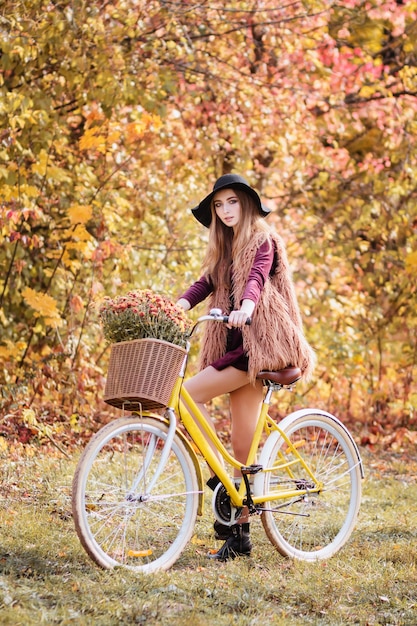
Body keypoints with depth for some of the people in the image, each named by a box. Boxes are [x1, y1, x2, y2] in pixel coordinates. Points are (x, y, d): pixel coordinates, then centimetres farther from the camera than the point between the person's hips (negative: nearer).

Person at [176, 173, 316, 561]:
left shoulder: (263, 241, -3)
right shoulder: (224, 246, 19)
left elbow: (256, 278, -21)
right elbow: (207, 282, 5)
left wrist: (246, 306, -42)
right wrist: (179, 304, -15)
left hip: (256, 343, -7)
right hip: (233, 343, 7)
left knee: (189, 395, -18)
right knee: (242, 446, 5)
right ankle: (240, 533, 7)